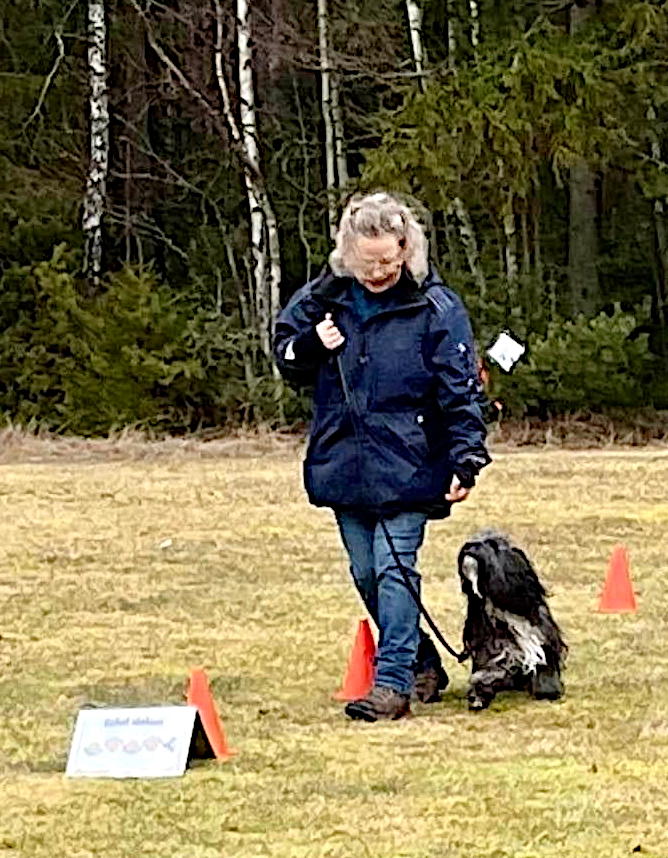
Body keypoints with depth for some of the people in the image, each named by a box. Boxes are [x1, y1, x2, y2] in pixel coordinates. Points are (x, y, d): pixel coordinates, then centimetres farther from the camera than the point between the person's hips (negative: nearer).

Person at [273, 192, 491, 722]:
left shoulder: (435, 309, -6)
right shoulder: (325, 297, 6)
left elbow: (460, 390, -6)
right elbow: (286, 355, 19)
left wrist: (466, 458, -15)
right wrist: (311, 347, -4)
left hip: (406, 468, -5)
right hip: (343, 464, 5)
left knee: (394, 569, -12)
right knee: (366, 574, 9)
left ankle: (392, 683, -11)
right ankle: (423, 667, 24)